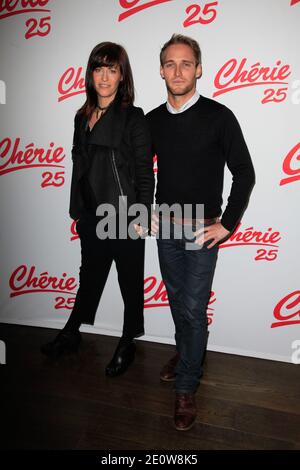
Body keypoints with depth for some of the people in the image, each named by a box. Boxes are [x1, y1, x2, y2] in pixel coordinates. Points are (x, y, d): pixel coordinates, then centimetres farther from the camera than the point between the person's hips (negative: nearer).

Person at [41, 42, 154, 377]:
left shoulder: (133, 118, -8)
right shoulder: (82, 117, 9)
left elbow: (144, 173, -10)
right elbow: (79, 167, 11)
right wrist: (77, 211, 12)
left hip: (124, 216, -5)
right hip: (92, 216, 6)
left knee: (130, 283, 10)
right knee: (90, 276, 20)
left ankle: (128, 344, 31)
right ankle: (71, 335, 39)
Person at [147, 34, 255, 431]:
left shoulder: (218, 116, -10)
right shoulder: (153, 120, 3)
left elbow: (244, 174, -7)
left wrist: (228, 224, -9)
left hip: (202, 231, -4)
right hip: (165, 228, 5)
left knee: (194, 308, 2)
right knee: (176, 300, 18)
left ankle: (186, 387, 19)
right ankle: (187, 354, 43)